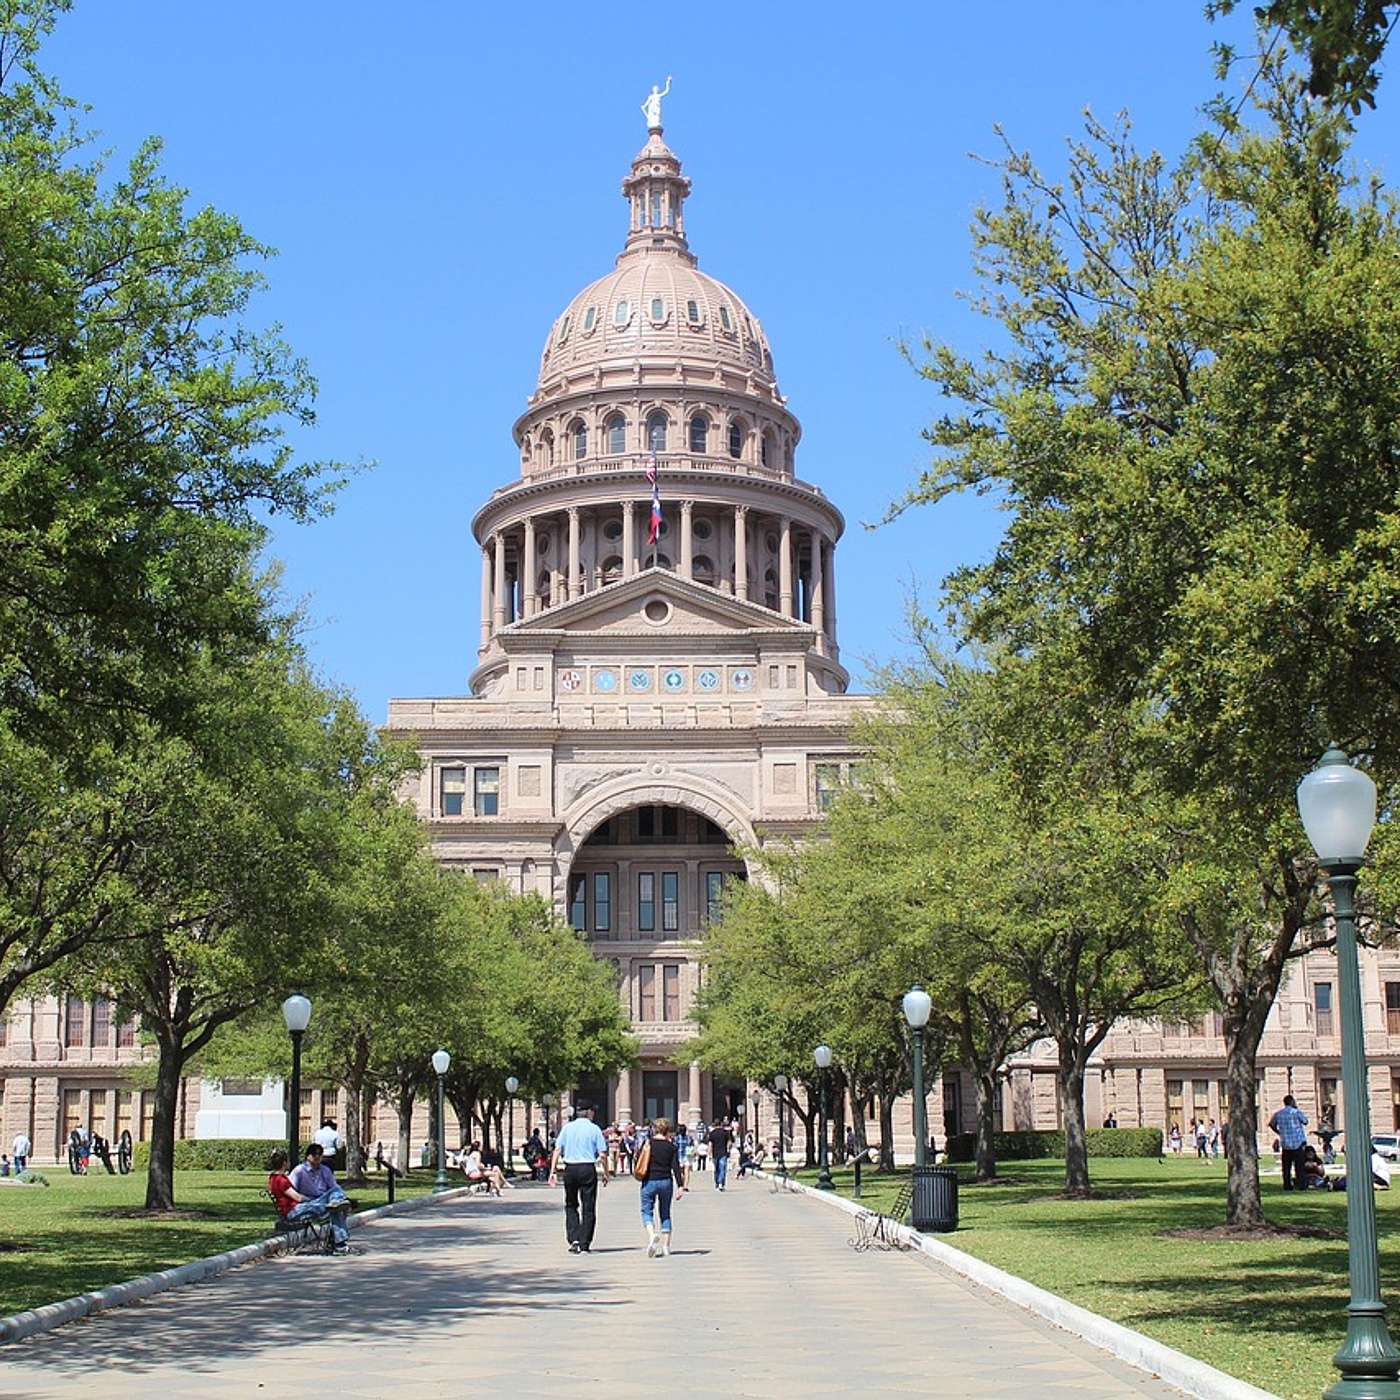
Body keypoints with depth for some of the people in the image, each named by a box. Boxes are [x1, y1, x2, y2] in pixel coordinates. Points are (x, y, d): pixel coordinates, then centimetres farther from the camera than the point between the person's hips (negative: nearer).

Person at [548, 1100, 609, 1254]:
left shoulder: (567, 1127, 6)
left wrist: (553, 1171, 3)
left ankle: (574, 1239, 1)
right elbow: (602, 1155, -4)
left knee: (571, 1205, 16)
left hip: (570, 1169, 2)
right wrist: (606, 1173, 6)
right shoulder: (594, 1129, -1)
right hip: (588, 1168, -2)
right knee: (588, 1208, 5)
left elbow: (557, 1150, 2)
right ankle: (584, 1245, 4)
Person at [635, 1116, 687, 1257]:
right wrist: (680, 1186, -8)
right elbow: (676, 1167, -7)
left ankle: (651, 1235, -21)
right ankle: (665, 1247, 8)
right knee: (665, 1214, 12)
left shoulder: (647, 1143, -1)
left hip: (649, 1181, -1)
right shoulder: (671, 1146, -1)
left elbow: (640, 1164, 5)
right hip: (666, 1182, 1)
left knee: (647, 1211, 7)